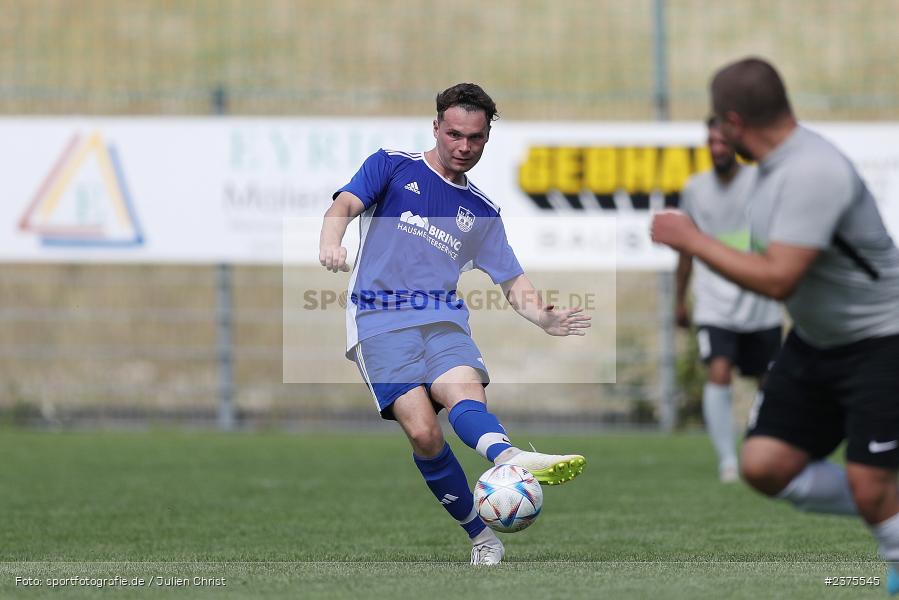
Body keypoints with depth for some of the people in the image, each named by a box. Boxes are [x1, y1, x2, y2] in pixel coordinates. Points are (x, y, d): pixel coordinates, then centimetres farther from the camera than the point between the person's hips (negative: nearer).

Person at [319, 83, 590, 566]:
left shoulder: (482, 212, 23)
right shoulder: (393, 167, 13)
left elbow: (513, 282, 21)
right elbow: (344, 205, -1)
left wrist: (543, 318, -2)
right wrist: (331, 242, -25)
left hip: (444, 322, 3)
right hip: (380, 322, -3)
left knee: (464, 390, -31)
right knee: (422, 430, -25)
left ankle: (509, 458, -62)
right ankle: (480, 536, -17)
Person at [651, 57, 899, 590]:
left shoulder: (813, 173, -28)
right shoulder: (777, 165, 2)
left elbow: (777, 280, -31)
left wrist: (692, 240, -22)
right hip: (814, 342, 9)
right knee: (765, 466, -1)